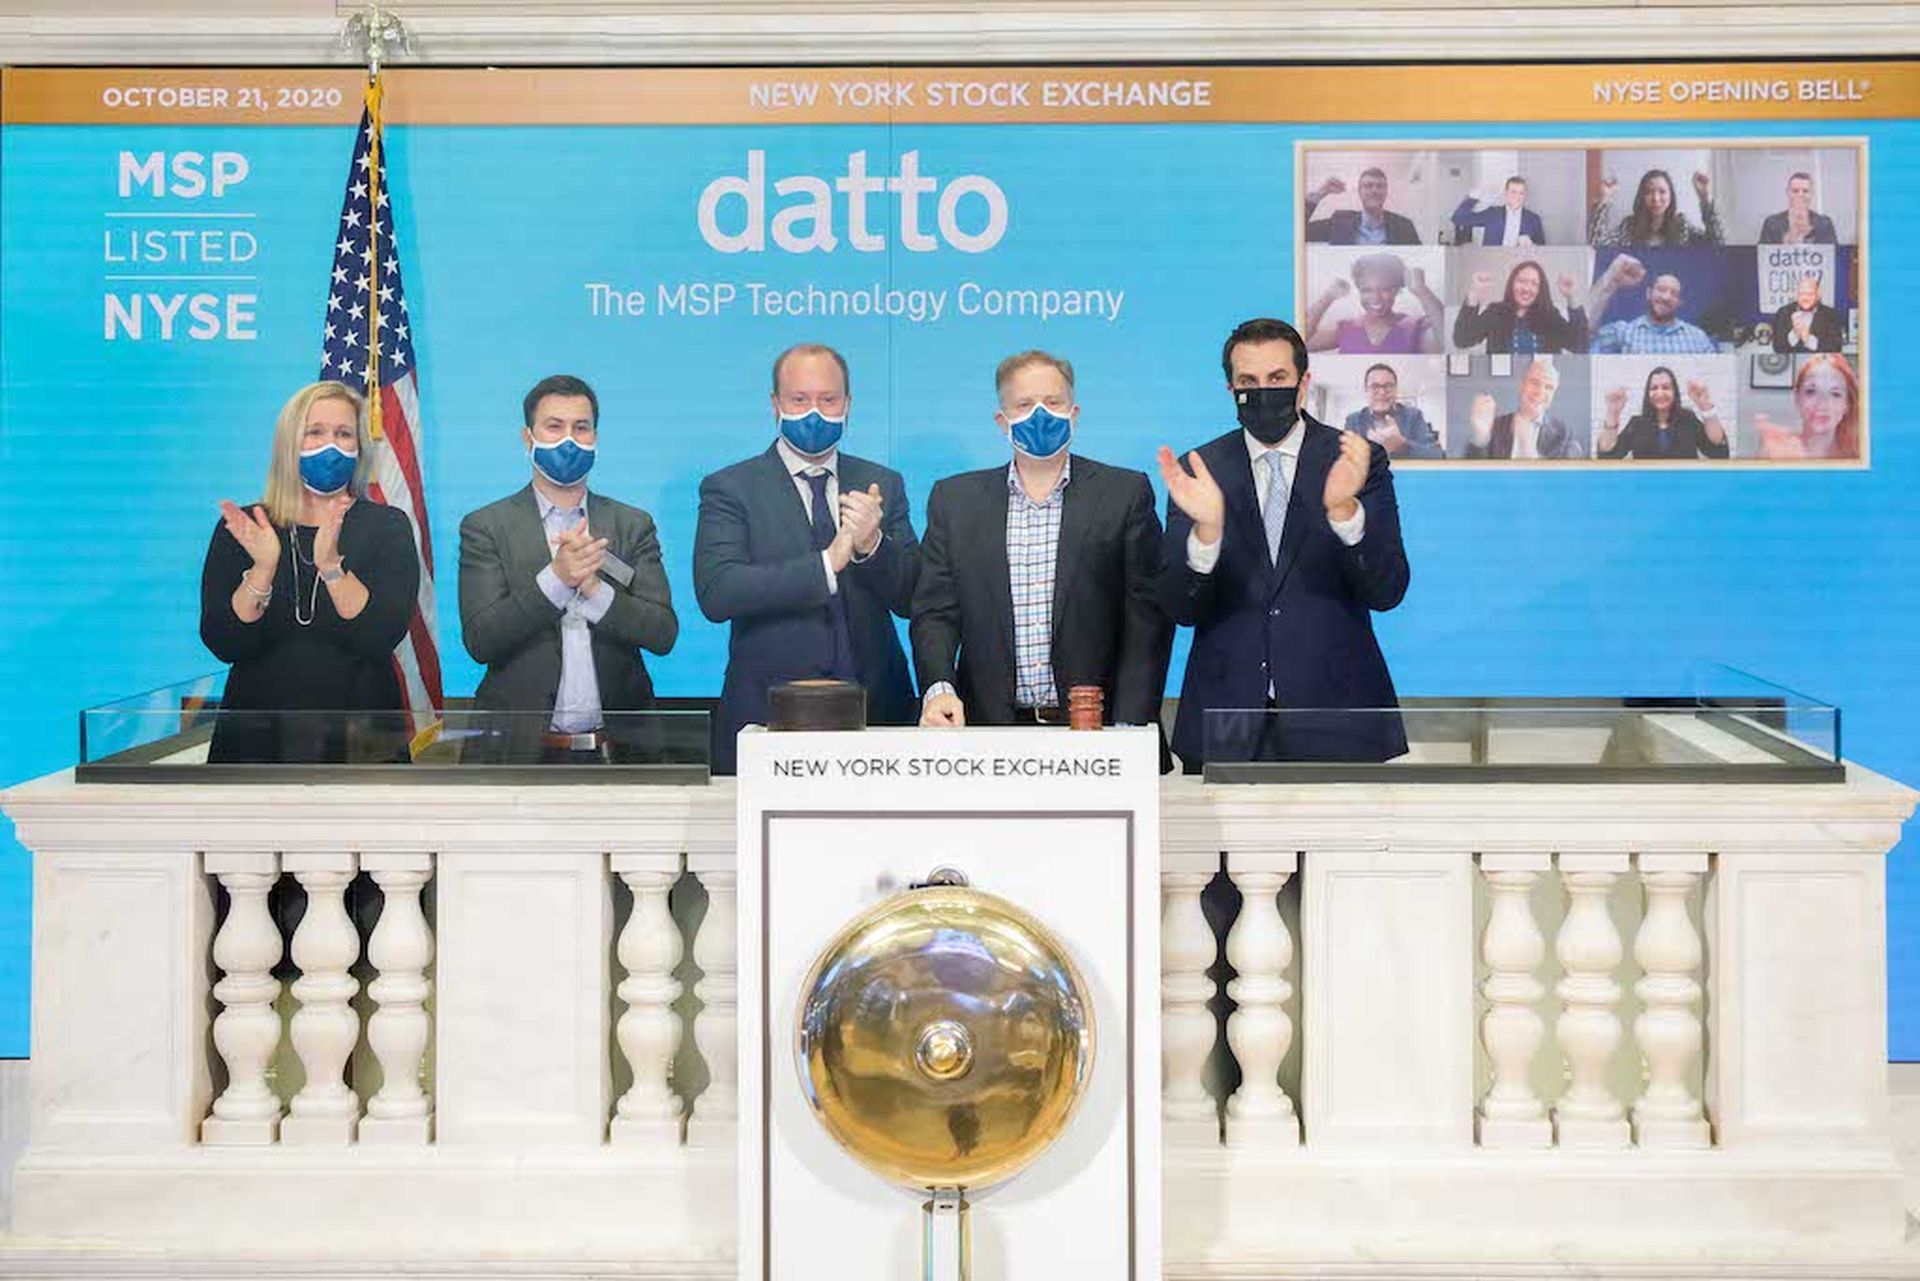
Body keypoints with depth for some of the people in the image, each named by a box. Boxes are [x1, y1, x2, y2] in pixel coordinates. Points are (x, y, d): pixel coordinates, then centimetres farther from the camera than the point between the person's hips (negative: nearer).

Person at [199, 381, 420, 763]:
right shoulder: (241, 528, 2)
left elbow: (383, 637, -14)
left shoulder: (387, 526, -1)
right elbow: (223, 645, -8)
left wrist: (331, 565, -26)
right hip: (257, 736, 1)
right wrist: (263, 568, -21)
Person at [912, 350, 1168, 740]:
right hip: (990, 731, 1)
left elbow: (1146, 622, 2)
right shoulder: (955, 499, 12)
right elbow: (934, 614, 9)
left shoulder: (1126, 493, 6)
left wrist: (1129, 730, -8)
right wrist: (938, 689, -11)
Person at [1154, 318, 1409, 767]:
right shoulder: (1200, 470, 1)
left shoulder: (1356, 460, 0)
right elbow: (1181, 609, -5)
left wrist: (1343, 508, -26)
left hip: (1333, 718, 0)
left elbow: (1387, 591, -9)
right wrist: (1207, 528, -24)